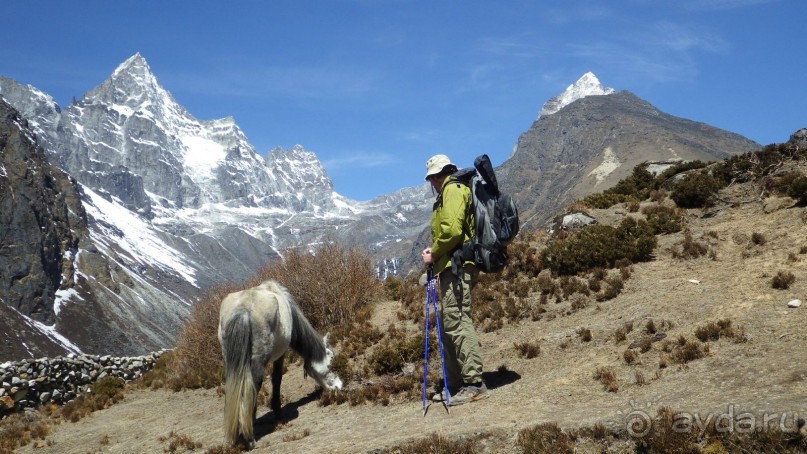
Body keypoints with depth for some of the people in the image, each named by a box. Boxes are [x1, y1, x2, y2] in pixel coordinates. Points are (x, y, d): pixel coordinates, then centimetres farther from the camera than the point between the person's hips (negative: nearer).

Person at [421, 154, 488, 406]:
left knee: (456, 321, -13)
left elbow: (451, 230, -20)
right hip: (453, 265, 11)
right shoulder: (453, 191, 24)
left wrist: (434, 255, -8)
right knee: (448, 322, 14)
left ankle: (474, 383, -14)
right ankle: (455, 383, 20)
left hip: (456, 266, -11)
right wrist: (435, 250, 10)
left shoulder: (452, 190, -7)